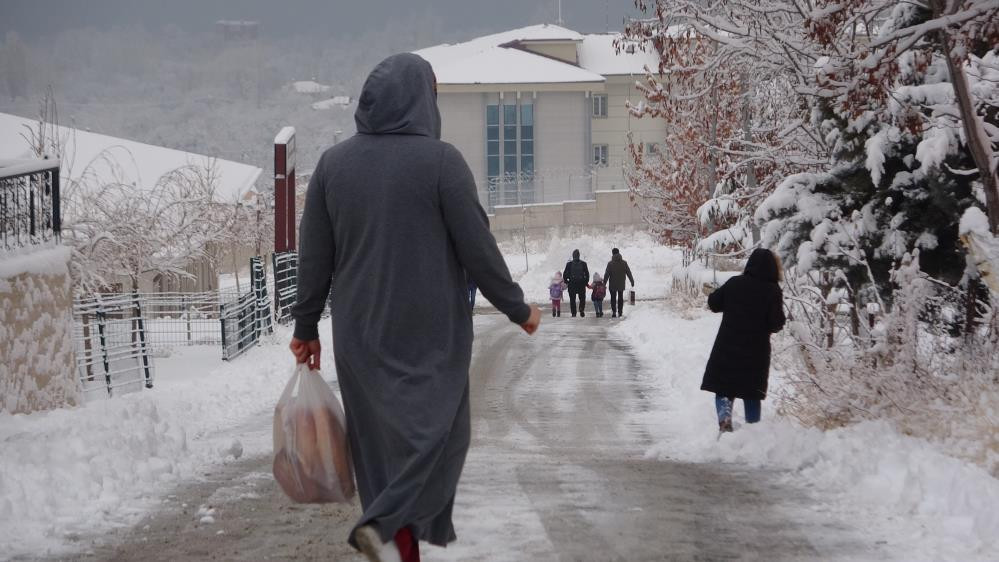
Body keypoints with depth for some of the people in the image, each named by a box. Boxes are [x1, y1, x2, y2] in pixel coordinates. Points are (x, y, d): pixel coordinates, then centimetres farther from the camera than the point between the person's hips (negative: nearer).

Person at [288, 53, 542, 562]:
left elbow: (314, 256, 7)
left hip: (359, 335, 5)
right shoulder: (440, 161, -10)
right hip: (429, 333, -4)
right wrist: (517, 309, 5)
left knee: (381, 441, 11)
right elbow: (478, 248, -7)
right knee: (438, 430, 1)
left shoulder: (333, 163, 3)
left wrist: (306, 325, 16)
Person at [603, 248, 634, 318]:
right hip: (621, 285, 3)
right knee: (620, 298, 14)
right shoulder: (624, 263, -3)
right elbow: (628, 273, 3)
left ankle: (614, 312, -2)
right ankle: (620, 312, 14)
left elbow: (606, 274, -9)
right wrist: (632, 281, 14)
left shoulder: (610, 263, -11)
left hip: (612, 285, -2)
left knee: (613, 298, 5)